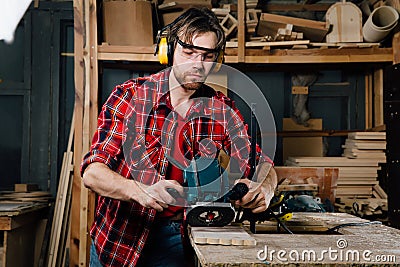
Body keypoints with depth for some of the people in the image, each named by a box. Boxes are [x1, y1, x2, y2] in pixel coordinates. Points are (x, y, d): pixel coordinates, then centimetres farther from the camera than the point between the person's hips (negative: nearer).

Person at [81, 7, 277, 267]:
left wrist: (263, 190, -28)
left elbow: (262, 166, -3)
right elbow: (92, 172, -18)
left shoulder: (222, 110, -4)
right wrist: (141, 191, -38)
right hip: (119, 237, -1)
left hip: (176, 239, 1)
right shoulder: (129, 96, -12)